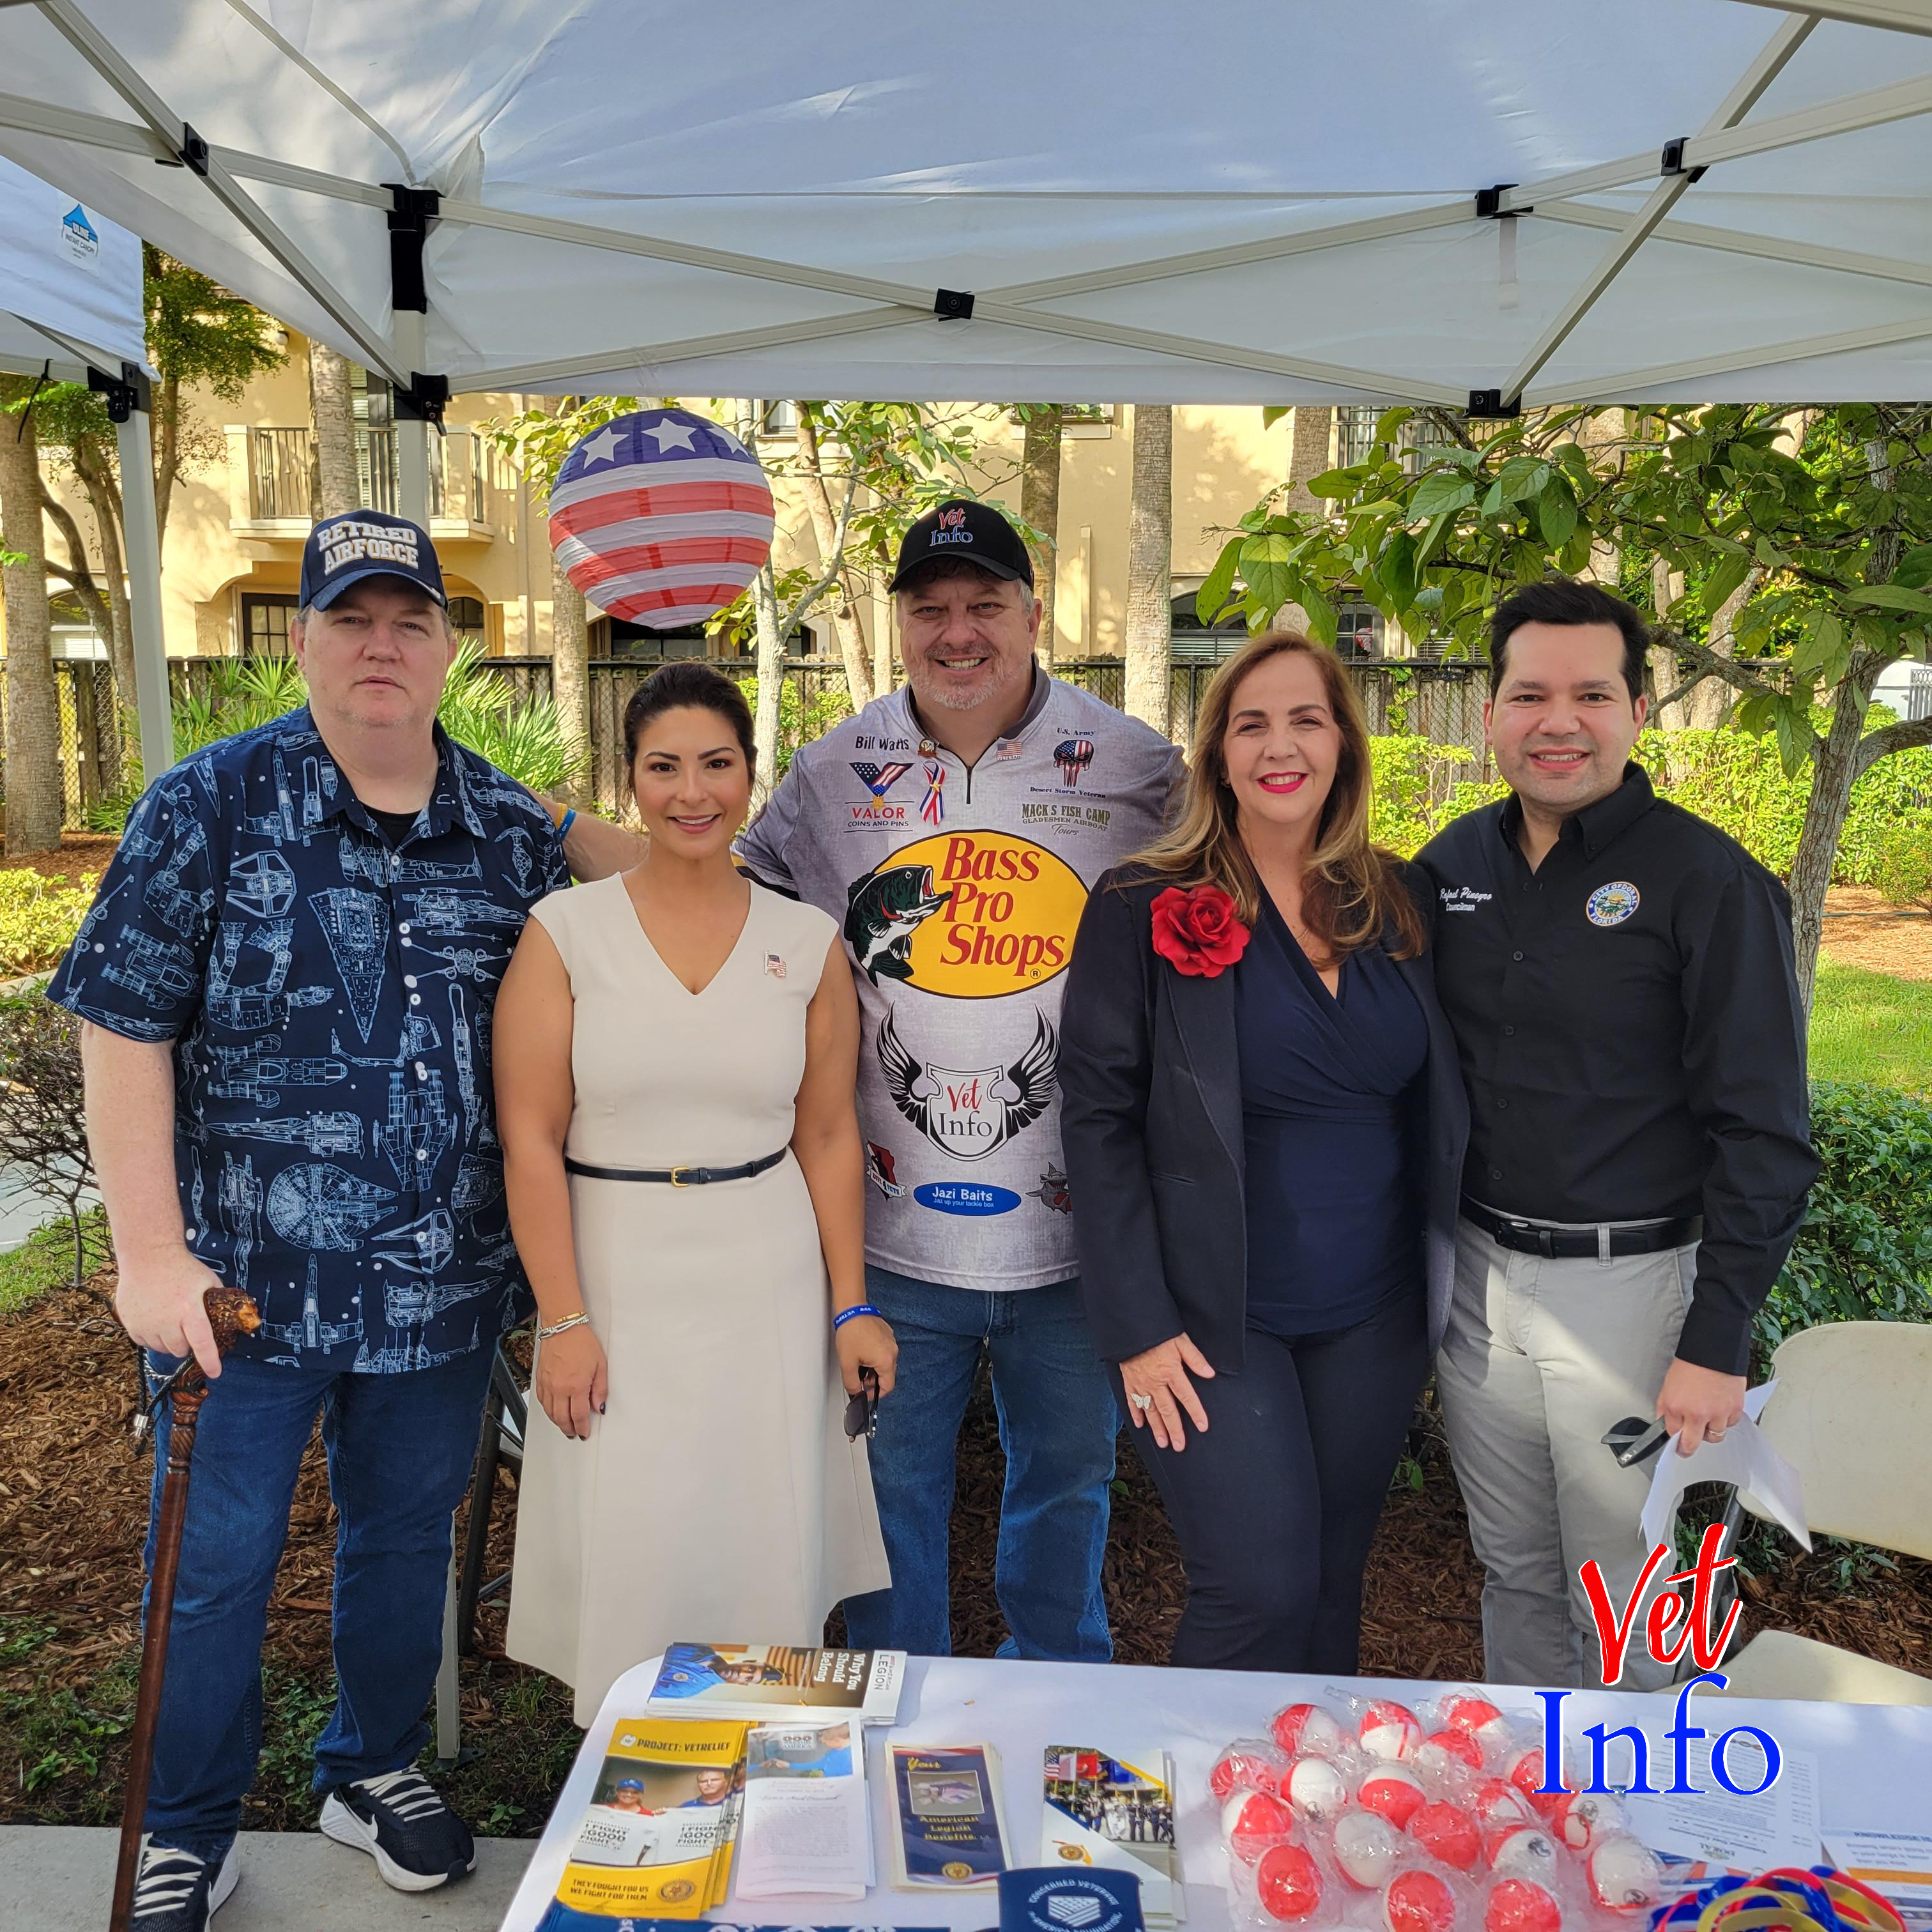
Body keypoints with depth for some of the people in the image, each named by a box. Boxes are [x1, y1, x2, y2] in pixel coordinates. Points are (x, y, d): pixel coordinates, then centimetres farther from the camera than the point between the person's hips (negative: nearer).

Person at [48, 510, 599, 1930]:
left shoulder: (517, 834, 3)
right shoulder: (210, 807, -6)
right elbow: (123, 1030, -7)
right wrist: (152, 1253, -12)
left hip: (445, 1282, 3)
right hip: (246, 1277, -3)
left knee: (408, 1536, 19)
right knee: (216, 1565, 10)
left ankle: (377, 1770, 43)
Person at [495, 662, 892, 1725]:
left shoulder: (808, 943, 3)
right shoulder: (565, 931, -3)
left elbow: (829, 1136, 6)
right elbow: (530, 1137, -5)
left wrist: (850, 1307, 4)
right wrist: (562, 1319, -9)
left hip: (770, 1285, 2)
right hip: (617, 1287, -1)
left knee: (767, 1553, 7)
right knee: (629, 1562, 3)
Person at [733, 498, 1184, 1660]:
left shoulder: (1134, 768, -2)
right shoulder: (834, 773, 1)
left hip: (1072, 1219, 0)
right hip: (889, 1221, 1)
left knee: (1069, 1471, 18)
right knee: (892, 1477, 15)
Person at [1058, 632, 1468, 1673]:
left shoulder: (1401, 903, 5)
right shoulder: (1144, 908, -8)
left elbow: (1437, 1107, 13)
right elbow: (1099, 1119, -9)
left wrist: (1442, 1280, 7)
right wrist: (1137, 1325, -13)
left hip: (1374, 1314, 4)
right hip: (1212, 1318, -4)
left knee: (1333, 1584, 15)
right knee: (1261, 1592, -6)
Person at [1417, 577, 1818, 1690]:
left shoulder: (1707, 880, -12)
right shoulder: (1454, 864, 3)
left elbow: (1766, 1137, -11)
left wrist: (1717, 1345, -14)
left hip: (1631, 1283, -4)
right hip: (1476, 1272, 5)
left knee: (1626, 1609, 9)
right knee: (1515, 1571, 20)